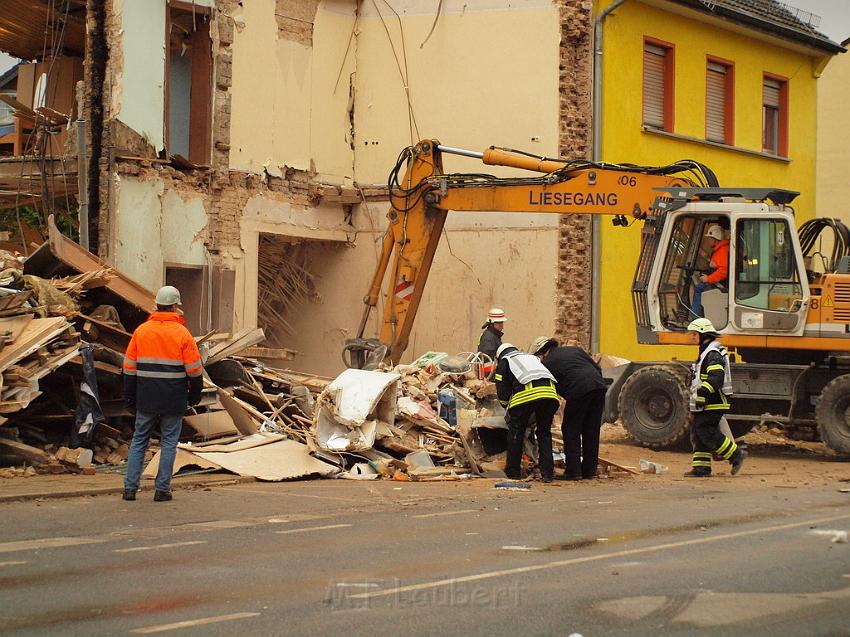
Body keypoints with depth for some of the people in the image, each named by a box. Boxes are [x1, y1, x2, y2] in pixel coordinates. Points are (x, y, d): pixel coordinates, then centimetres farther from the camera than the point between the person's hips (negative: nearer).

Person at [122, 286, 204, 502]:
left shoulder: (141, 331, 4)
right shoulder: (182, 334, -6)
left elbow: (129, 367, 7)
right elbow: (194, 369, -5)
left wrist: (129, 396, 14)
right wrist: (195, 393, 10)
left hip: (146, 399, 3)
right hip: (174, 399, -3)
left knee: (139, 441, 11)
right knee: (169, 442, 5)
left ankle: (130, 487, 5)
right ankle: (162, 489, 4)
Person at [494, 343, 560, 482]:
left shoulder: (504, 363, 25)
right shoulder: (532, 357, 41)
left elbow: (502, 393, 18)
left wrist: (508, 408, 37)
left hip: (526, 393, -4)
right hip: (550, 392, 4)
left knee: (516, 433, 10)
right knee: (544, 433, 15)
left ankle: (513, 472, 15)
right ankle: (547, 473, 8)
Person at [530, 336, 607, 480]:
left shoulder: (547, 363, 11)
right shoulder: (575, 350, 28)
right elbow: (597, 369, 22)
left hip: (579, 390, -6)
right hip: (599, 386, 6)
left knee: (571, 430, 6)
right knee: (591, 431, 14)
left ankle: (573, 471, 3)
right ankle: (589, 470, 18)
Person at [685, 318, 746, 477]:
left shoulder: (713, 354, -15)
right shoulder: (705, 353, 20)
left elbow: (716, 377, -28)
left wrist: (703, 393, -33)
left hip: (712, 404, -11)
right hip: (705, 404, 11)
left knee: (708, 434, -12)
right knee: (699, 435, 9)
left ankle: (736, 454, -6)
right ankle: (701, 468, 10)